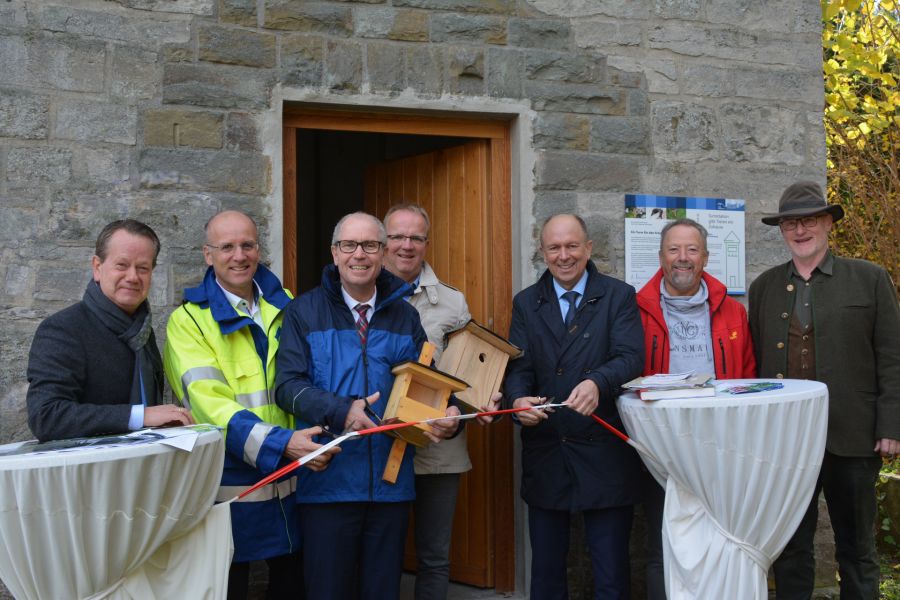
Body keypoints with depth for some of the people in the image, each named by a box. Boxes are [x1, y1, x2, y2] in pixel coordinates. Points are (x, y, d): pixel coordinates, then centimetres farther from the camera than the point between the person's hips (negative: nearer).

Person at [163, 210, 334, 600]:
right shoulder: (189, 321, -7)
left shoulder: (286, 307, 8)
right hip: (231, 481, -4)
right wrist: (281, 443, -29)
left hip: (293, 475, 4)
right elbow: (210, 404, -18)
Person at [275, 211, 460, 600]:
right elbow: (287, 384, -8)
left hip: (391, 482, 3)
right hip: (327, 483, -3)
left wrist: (446, 418, -10)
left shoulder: (405, 316, 10)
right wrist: (340, 411, -23)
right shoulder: (305, 312, 0)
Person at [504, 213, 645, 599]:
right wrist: (519, 399, -22)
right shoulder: (526, 303, 9)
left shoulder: (619, 297, 0)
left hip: (604, 454, -3)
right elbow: (518, 367, 1)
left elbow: (631, 358, -13)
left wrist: (597, 383, -34)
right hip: (545, 454, 3)